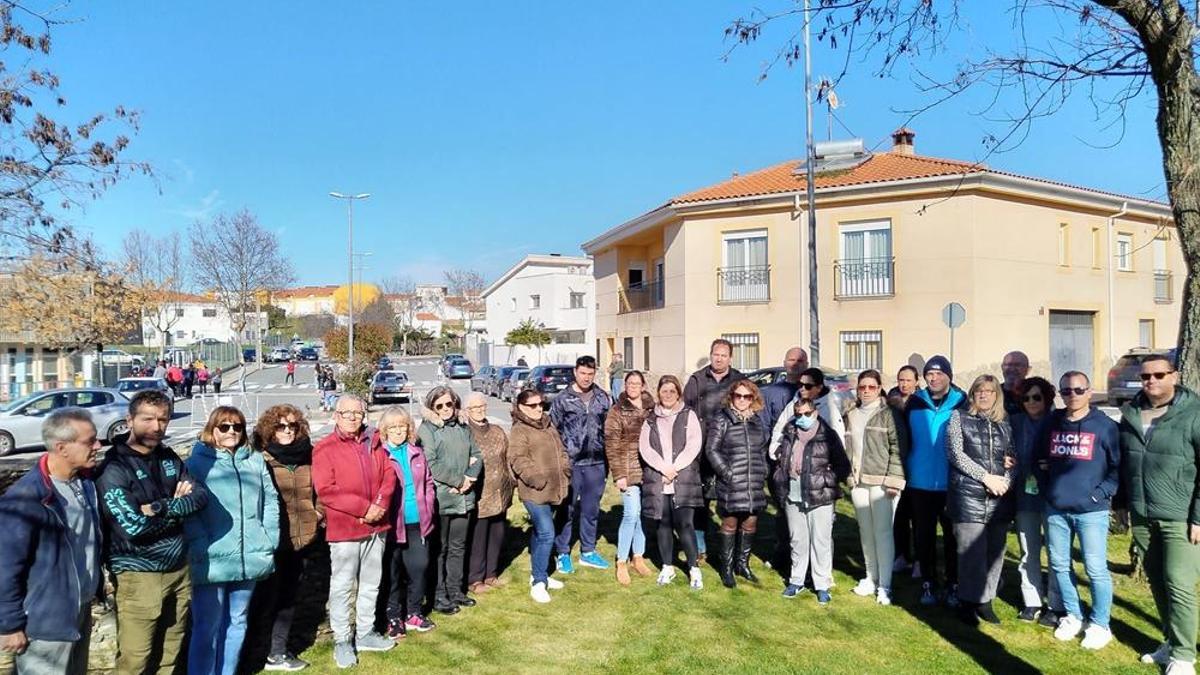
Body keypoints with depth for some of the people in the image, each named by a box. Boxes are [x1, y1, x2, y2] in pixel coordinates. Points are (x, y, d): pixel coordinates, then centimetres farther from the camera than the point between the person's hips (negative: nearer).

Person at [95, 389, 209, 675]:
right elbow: (133, 526, -21)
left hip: (179, 569, 6)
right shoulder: (113, 468, -13)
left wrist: (160, 507, -19)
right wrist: (179, 508, -10)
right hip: (138, 576, -6)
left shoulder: (169, 457, 7)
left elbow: (201, 496, -5)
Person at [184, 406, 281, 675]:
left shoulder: (256, 460, 11)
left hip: (249, 559, 5)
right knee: (207, 628, 0)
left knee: (237, 623, 16)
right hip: (211, 562, -5)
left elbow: (270, 500, 13)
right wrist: (203, 549, -16)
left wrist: (269, 538, 4)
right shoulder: (196, 463, -4)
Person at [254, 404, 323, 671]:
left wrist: (319, 512, 7)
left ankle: (278, 648, 27)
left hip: (302, 539, 5)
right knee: (270, 595, 3)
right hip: (273, 540, -5)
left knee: (289, 595, 15)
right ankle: (274, 653, 16)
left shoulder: (306, 457, 8)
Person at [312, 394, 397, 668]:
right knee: (342, 587, 4)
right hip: (343, 529, -5)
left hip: (376, 526, 6)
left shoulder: (373, 444, 9)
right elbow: (325, 490, -16)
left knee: (371, 584, 15)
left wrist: (380, 504, -12)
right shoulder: (324, 448, -9)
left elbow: (389, 475, 6)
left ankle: (365, 633, 29)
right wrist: (364, 508, -19)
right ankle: (342, 640, 17)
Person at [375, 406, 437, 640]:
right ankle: (393, 618, 19)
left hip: (418, 523, 5)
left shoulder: (417, 453, 8)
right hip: (392, 524, -4)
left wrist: (428, 510, 8)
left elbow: (428, 482, 15)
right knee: (393, 572, 6)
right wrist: (382, 514, -12)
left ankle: (414, 614, 25)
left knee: (419, 567, 9)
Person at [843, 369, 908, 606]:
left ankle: (884, 585, 2)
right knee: (866, 532, 11)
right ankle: (871, 578, 21)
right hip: (858, 482, 5)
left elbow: (898, 448, -8)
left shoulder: (889, 414, -3)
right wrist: (849, 478, 12)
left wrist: (893, 480, -14)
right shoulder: (851, 416, 14)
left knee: (882, 532, -5)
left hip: (881, 482, -5)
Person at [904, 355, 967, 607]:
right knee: (923, 536, 9)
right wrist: (904, 471, 2)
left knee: (952, 536, 8)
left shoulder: (961, 404, -3)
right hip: (920, 483, 2)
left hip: (951, 484, -2)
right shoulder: (915, 403, 2)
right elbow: (904, 439, 7)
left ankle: (954, 585, 21)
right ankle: (928, 584, 21)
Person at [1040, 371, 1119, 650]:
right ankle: (1072, 615, 28)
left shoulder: (1105, 425, -6)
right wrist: (1046, 488, 8)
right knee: (1059, 565, 12)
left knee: (1096, 569, 1)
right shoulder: (1051, 423, 7)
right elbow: (1039, 458, 19)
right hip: (1055, 509, 5)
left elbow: (1118, 466, -5)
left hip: (1091, 510, -4)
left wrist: (1102, 493, -12)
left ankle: (1100, 624, 16)